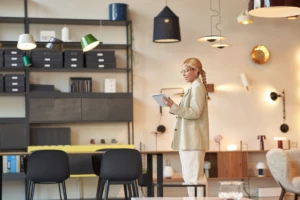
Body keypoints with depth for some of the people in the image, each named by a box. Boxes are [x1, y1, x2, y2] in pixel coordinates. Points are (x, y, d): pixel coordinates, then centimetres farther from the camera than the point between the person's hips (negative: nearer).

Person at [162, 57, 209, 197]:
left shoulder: (197, 87, -10)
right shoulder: (193, 87, 19)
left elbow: (195, 113, -18)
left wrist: (173, 106, -24)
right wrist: (174, 108, 11)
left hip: (193, 139, -11)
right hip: (188, 138, 11)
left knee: (193, 176, -10)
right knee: (189, 176, 13)